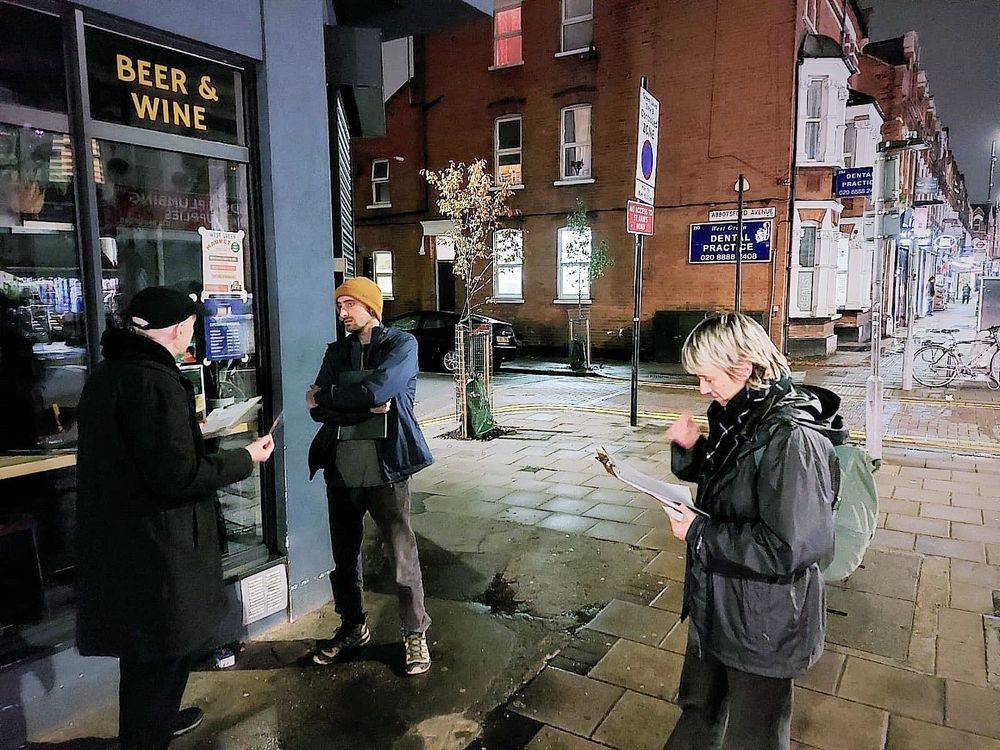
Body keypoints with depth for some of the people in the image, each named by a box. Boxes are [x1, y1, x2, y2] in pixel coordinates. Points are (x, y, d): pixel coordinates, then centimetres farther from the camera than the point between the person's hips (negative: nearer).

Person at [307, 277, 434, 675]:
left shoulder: (401, 344, -4)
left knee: (403, 557, 4)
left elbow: (375, 390, -20)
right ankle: (353, 628, 37)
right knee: (344, 556, 17)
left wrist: (323, 396, -7)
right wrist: (369, 408, -14)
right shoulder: (336, 352, 11)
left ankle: (415, 634, 23)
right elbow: (319, 411, -1)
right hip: (341, 469, 5)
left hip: (386, 470, -5)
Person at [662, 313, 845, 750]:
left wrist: (700, 534, -23)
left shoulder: (792, 438, -29)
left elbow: (789, 548, -32)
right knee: (698, 710, 29)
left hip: (762, 624, -8)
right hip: (715, 604, 8)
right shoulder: (740, 416, -1)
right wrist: (690, 447, -5)